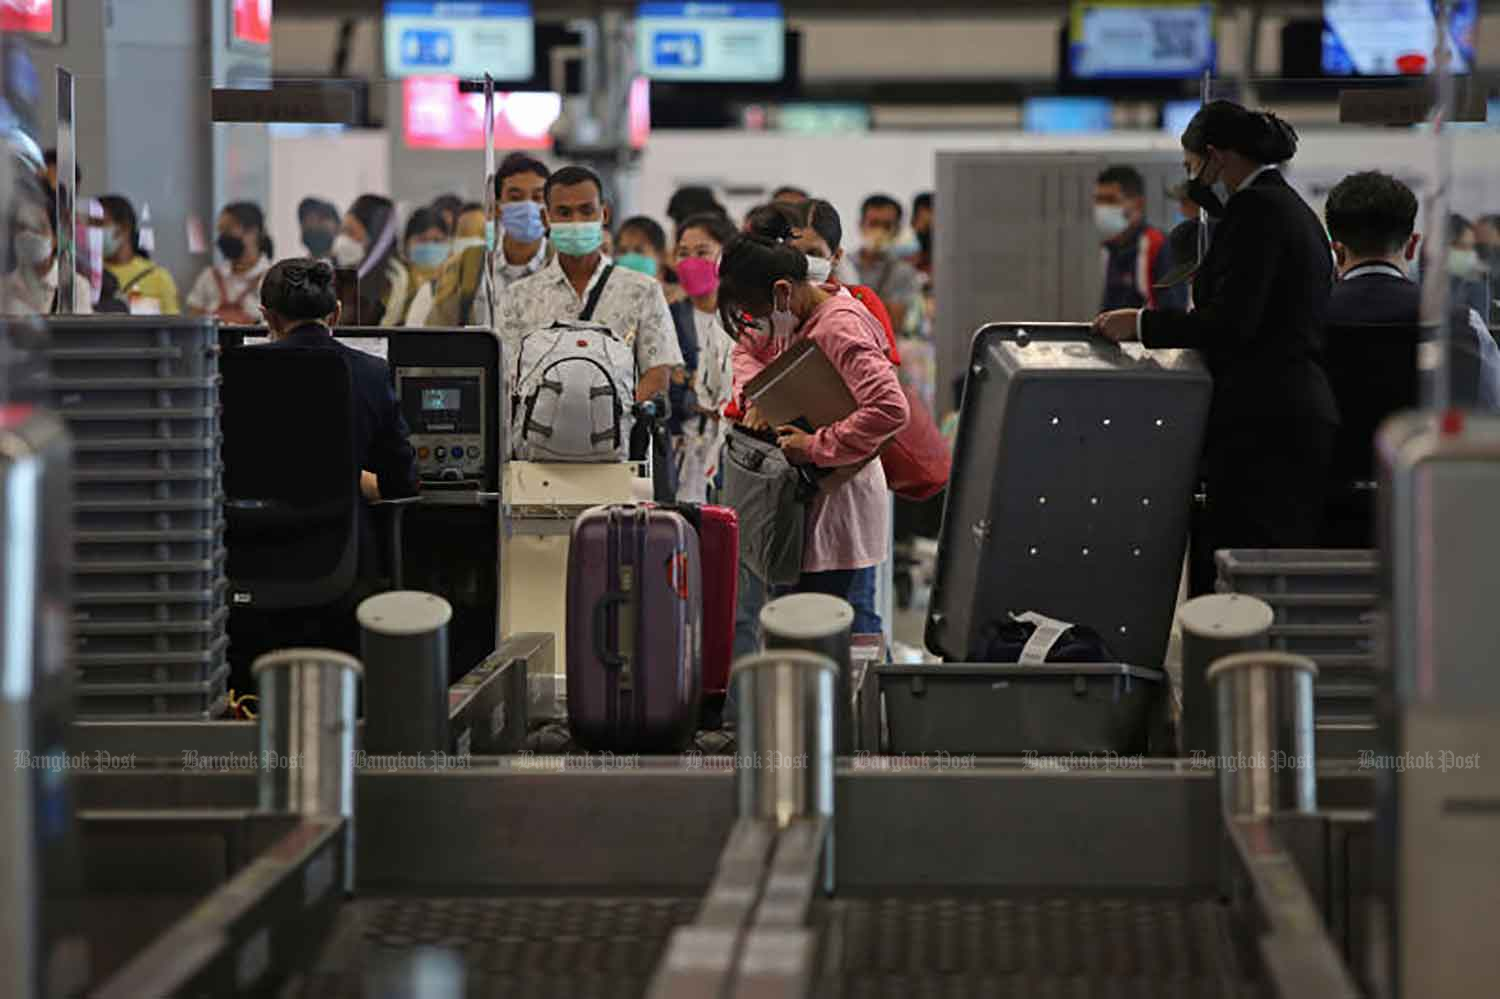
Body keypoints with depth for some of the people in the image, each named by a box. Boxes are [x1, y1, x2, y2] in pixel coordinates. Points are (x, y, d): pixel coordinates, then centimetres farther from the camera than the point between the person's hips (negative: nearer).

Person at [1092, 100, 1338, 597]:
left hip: (1262, 427, -10)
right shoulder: (1294, 210, 22)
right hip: (1302, 420, 10)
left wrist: (1141, 323, -7)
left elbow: (1231, 324, -16)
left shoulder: (1256, 209, -9)